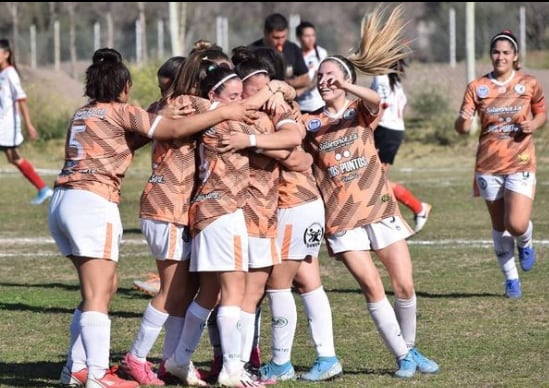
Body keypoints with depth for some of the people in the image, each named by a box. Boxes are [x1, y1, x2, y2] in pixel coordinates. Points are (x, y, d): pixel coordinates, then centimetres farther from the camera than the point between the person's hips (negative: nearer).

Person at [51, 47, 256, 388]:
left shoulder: (84, 113, 20)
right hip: (93, 203, -8)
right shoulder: (121, 112, -3)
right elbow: (175, 129, -8)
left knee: (105, 285, 18)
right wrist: (224, 112, -3)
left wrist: (157, 116, 14)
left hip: (63, 201, 8)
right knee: (98, 293, -9)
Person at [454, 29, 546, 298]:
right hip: (488, 165, 2)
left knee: (517, 224, -16)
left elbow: (542, 113, 13)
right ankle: (511, 279, 26)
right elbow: (462, 128, -5)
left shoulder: (529, 84, -1)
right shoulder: (477, 87, -1)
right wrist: (464, 120, -28)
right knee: (499, 225, 10)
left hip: (520, 163, -2)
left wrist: (534, 125, -9)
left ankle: (526, 245, 21)